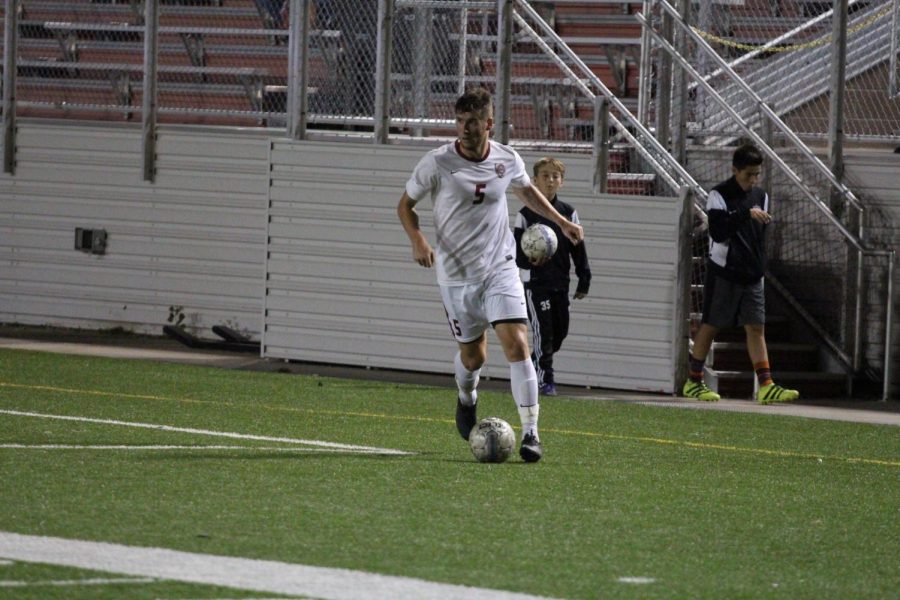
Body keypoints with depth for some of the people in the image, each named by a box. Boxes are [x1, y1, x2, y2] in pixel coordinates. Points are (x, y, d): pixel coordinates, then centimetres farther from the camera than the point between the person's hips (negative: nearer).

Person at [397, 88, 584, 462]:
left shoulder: (507, 160, -2)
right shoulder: (436, 164, -11)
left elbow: (527, 190, 21)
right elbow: (406, 205, 1)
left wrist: (562, 222, 17)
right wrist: (418, 241, -16)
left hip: (500, 269, 1)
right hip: (456, 274, -1)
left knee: (516, 343, -16)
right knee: (472, 355, 9)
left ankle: (530, 432, -14)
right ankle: (466, 397, 46)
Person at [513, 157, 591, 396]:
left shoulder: (569, 213, 7)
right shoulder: (526, 214, -2)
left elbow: (578, 249, 10)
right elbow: (517, 251, -3)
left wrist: (584, 281, 7)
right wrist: (530, 261, -25)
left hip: (560, 282, 4)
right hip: (535, 282, -4)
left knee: (560, 331, 7)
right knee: (543, 330, -8)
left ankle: (534, 364, 29)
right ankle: (545, 379, -1)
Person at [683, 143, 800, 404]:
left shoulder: (761, 197, 11)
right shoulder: (719, 195, -8)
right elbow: (718, 232, -21)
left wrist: (759, 268, 15)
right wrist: (746, 214, -29)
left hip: (751, 275, 5)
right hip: (723, 272, -5)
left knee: (756, 327, -2)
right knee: (710, 326, 1)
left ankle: (766, 385, -8)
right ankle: (693, 382, 12)